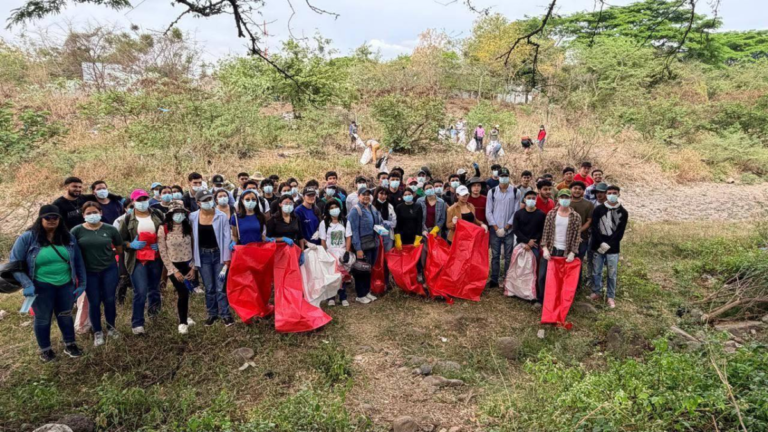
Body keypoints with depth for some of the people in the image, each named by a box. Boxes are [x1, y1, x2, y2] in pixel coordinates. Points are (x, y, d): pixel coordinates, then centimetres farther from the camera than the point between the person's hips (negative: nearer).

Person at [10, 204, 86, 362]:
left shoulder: (68, 237, 0)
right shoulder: (27, 238, -11)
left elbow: (78, 261, 5)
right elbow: (15, 263, -9)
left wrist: (82, 282, 2)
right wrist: (27, 284, -19)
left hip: (66, 285, 3)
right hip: (41, 287, -3)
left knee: (65, 315, 18)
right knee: (43, 319, 15)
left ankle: (70, 345, 35)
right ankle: (45, 349, 34)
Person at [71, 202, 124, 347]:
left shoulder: (110, 229, -4)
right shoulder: (77, 231, -7)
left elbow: (119, 249, 8)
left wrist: (107, 254, 7)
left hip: (109, 270, 0)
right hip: (89, 272, 0)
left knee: (109, 300, 6)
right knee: (94, 302, 8)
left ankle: (111, 327, 28)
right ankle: (97, 332, 24)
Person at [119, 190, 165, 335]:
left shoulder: (157, 215, 4)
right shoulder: (128, 219, -1)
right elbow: (121, 240, 1)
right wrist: (131, 244, -17)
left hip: (156, 259, 3)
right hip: (137, 260, -2)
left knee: (154, 288, 17)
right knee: (140, 292, -9)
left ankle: (154, 311, 41)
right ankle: (137, 323, 2)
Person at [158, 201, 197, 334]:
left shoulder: (188, 228, 1)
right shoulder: (163, 229, -9)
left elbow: (194, 248, 5)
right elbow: (163, 253, -8)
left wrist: (193, 268, -1)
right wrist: (174, 271, -10)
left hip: (188, 265, 3)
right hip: (174, 266, -3)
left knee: (183, 293, 9)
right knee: (183, 293, -12)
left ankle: (184, 316, 33)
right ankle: (182, 322, 7)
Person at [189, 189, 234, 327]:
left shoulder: (221, 216, -7)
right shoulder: (193, 217, -2)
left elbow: (227, 237, -7)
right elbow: (192, 238, 5)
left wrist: (226, 258, -9)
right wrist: (194, 257, 3)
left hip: (218, 254, -2)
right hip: (203, 255, 2)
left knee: (220, 287, -2)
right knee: (209, 287, 11)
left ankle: (225, 314, 9)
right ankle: (212, 313, 24)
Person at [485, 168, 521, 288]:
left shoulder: (515, 192, 1)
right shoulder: (492, 192, 3)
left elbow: (516, 211, 0)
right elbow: (488, 211, 1)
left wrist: (507, 226, -7)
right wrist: (496, 227, -6)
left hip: (509, 229, 0)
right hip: (495, 230, 0)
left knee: (509, 256, 4)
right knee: (495, 255, 4)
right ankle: (494, 280, 12)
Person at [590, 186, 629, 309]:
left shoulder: (623, 212, 2)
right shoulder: (598, 209, 1)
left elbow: (620, 232, -4)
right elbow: (594, 228, -5)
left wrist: (608, 245, -13)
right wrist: (601, 243, -15)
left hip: (613, 248, 0)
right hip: (598, 246, 0)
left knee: (612, 274, 4)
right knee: (596, 271, 9)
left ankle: (611, 296, 16)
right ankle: (596, 292, 25)